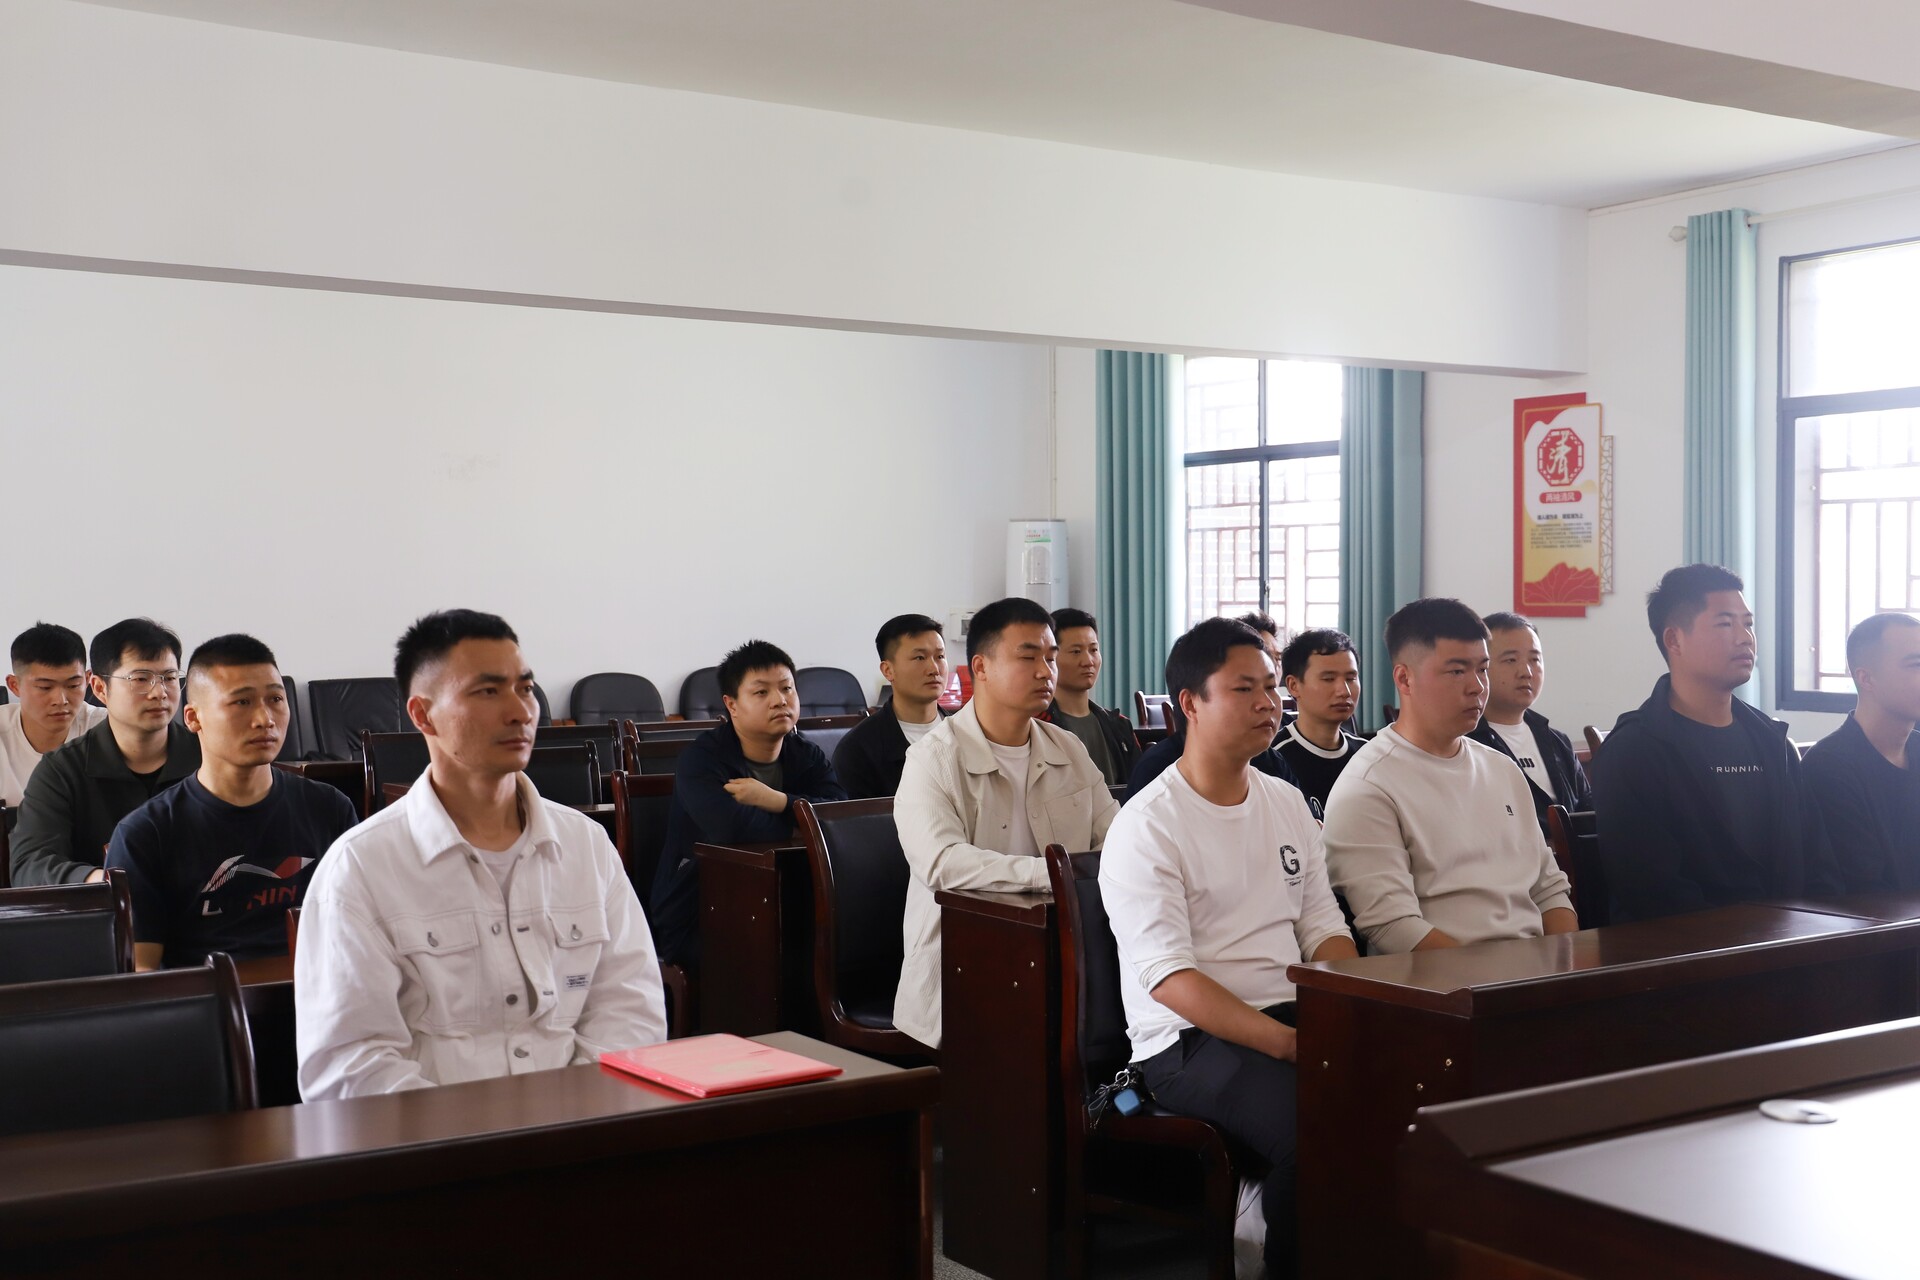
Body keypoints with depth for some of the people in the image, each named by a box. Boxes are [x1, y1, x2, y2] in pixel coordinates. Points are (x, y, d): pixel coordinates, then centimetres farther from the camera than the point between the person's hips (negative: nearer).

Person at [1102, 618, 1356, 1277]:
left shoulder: (1288, 803, 15)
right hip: (1190, 1040, -6)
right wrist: (1289, 1043, -23)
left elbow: (1324, 929, 14)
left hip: (1293, 1013, 6)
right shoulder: (1146, 826, -8)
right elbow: (1169, 978, -15)